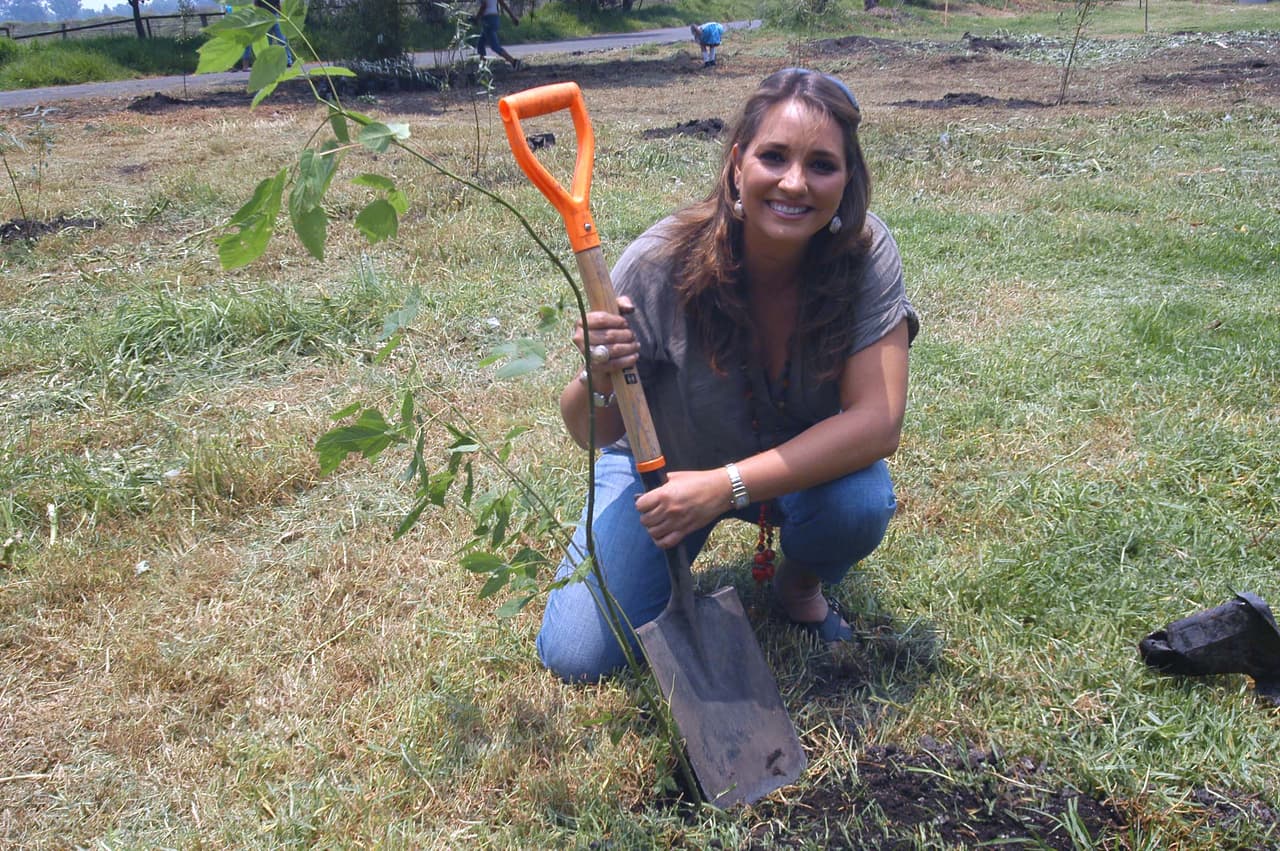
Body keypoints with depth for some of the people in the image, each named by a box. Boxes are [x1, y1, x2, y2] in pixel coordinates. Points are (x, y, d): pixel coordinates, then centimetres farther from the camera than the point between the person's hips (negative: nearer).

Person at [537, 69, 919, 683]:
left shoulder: (865, 253, -25)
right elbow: (591, 433, -18)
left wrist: (726, 486, -39)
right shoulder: (661, 263, -28)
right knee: (577, 658, -11)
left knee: (861, 502, -33)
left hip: (807, 468, 1)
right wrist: (599, 379, -42)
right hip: (665, 465, -1)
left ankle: (802, 585, 4)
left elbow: (876, 421, -29)